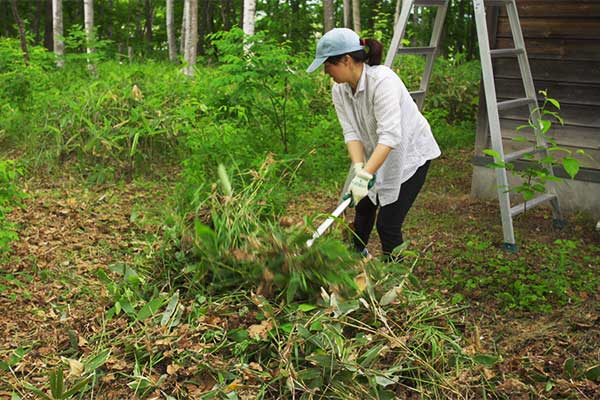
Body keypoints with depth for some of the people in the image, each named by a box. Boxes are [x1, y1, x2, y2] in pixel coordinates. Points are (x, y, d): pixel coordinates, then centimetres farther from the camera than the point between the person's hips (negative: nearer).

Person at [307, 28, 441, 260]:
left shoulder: (382, 80, -33)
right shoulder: (339, 90, -10)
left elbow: (389, 136, -39)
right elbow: (352, 133, -15)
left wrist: (365, 175, -47)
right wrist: (359, 168, -32)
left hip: (411, 153, -7)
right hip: (377, 154, 7)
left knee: (388, 224, -10)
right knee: (363, 206, 20)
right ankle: (356, 256, 45)